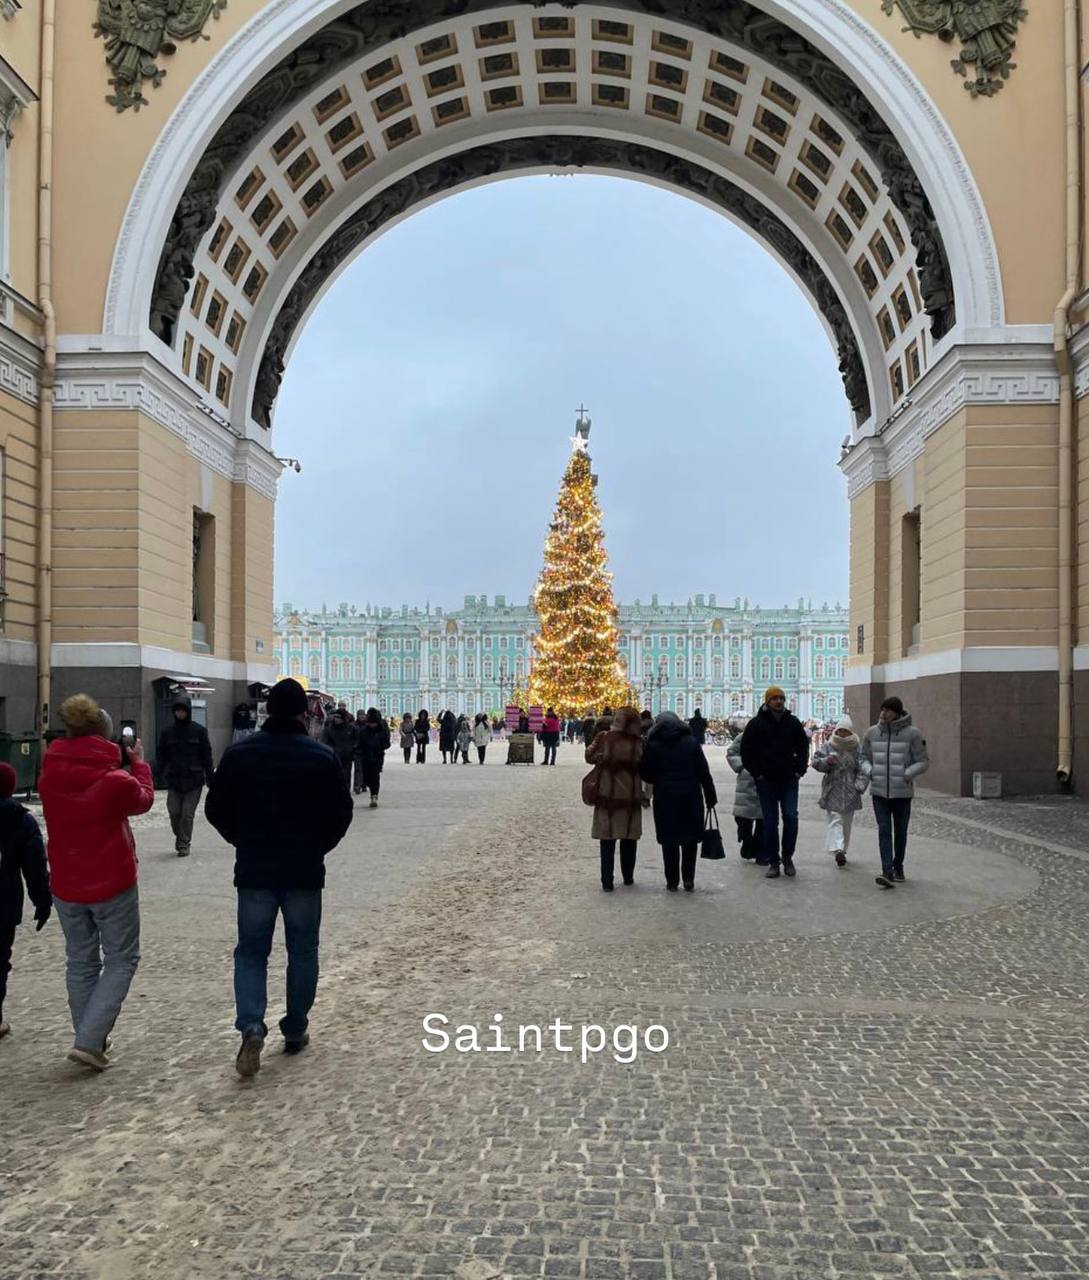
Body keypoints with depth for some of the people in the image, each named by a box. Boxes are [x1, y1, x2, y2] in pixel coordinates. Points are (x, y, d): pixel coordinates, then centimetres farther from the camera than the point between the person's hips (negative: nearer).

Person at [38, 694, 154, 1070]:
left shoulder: (49, 776, -5)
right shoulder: (115, 780, -19)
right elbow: (143, 800, 2)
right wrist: (138, 761, 14)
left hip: (66, 886, 5)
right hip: (113, 884, -5)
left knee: (80, 961, 18)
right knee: (121, 959, 9)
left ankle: (91, 1039, 26)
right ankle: (89, 1040, -2)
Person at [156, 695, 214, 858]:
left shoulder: (199, 731, -1)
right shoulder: (167, 731, 5)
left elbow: (207, 756, 1)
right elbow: (160, 755, 10)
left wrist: (210, 778, -2)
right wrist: (164, 773, -4)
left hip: (194, 779, -2)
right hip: (173, 779, 2)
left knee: (187, 813, -2)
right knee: (174, 812, 3)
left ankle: (184, 844, 10)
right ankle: (179, 836, 29)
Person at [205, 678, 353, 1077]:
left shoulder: (239, 754, -3)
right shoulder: (322, 757, -6)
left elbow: (215, 810, 2)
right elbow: (341, 813, -2)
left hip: (254, 871, 1)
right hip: (305, 872, 0)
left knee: (251, 951, 10)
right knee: (302, 951, 14)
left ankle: (251, 1027, -8)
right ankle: (295, 1030, 20)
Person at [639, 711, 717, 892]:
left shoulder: (652, 745, -1)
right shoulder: (691, 742, 2)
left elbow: (646, 775, -2)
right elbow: (704, 773, 0)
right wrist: (710, 797, 5)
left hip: (665, 799, -1)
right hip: (691, 798, 1)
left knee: (669, 841, 7)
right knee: (690, 839, 11)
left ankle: (672, 881, 9)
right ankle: (688, 879, 8)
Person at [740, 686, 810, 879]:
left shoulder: (793, 722, 6)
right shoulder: (756, 724, -2)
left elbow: (803, 747, 16)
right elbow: (746, 751, 1)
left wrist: (799, 770, 5)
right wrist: (757, 773, -3)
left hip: (789, 779, 2)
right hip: (766, 781, -2)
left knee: (791, 817, -6)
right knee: (770, 822, 2)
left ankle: (787, 856, 12)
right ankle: (772, 861, 10)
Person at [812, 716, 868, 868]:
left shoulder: (856, 749, 2)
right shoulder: (828, 747, 3)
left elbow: (863, 770, -2)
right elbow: (816, 762, -2)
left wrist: (859, 785, -13)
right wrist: (828, 761, -20)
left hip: (850, 792, 2)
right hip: (833, 791, -2)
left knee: (846, 823, 11)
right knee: (835, 821, -12)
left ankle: (843, 851, 22)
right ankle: (837, 849, -24)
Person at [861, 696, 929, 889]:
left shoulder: (912, 733, -6)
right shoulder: (872, 732, 4)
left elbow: (923, 761, -1)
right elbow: (865, 756, 18)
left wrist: (907, 774, -15)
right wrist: (869, 771, -1)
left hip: (902, 792, -1)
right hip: (879, 792, 2)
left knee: (900, 831, 11)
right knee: (884, 831, -8)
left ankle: (898, 866, 29)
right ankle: (887, 872, -13)